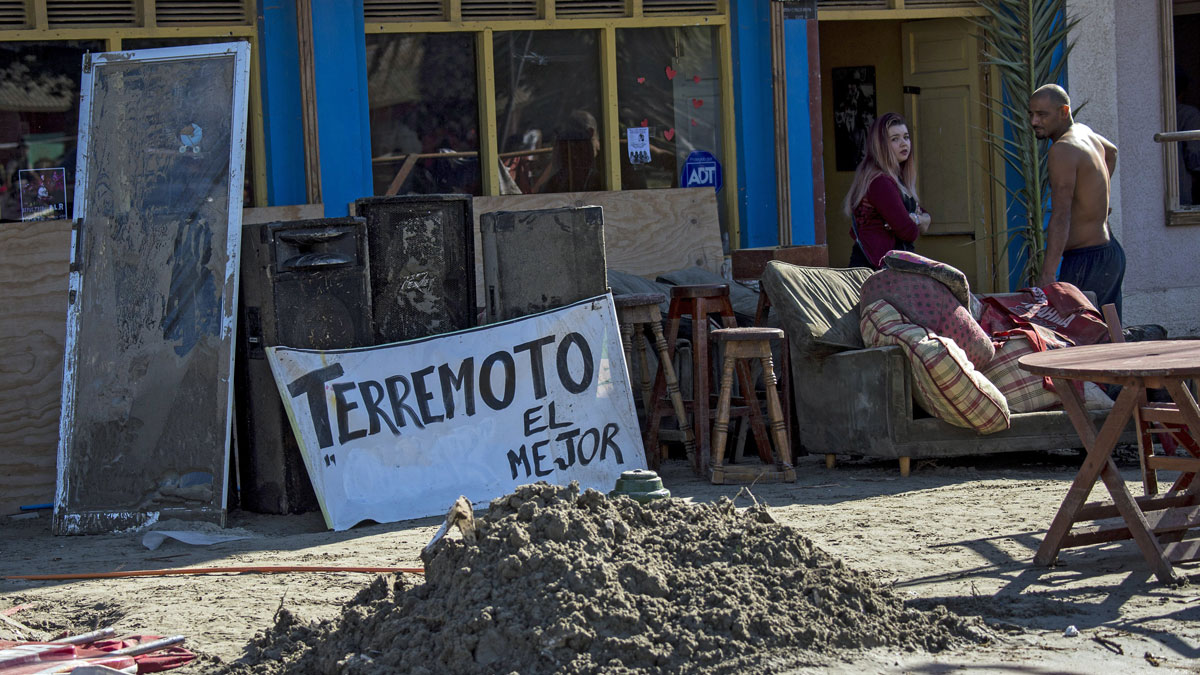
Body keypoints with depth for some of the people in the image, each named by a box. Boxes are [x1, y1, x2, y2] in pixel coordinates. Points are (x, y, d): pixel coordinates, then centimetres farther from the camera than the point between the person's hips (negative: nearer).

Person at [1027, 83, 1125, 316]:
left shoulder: (1062, 149, -15)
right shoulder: (1084, 132, 14)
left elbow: (1061, 216, -24)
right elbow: (1111, 151, 40)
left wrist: (1047, 275, -29)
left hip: (1087, 262, -10)